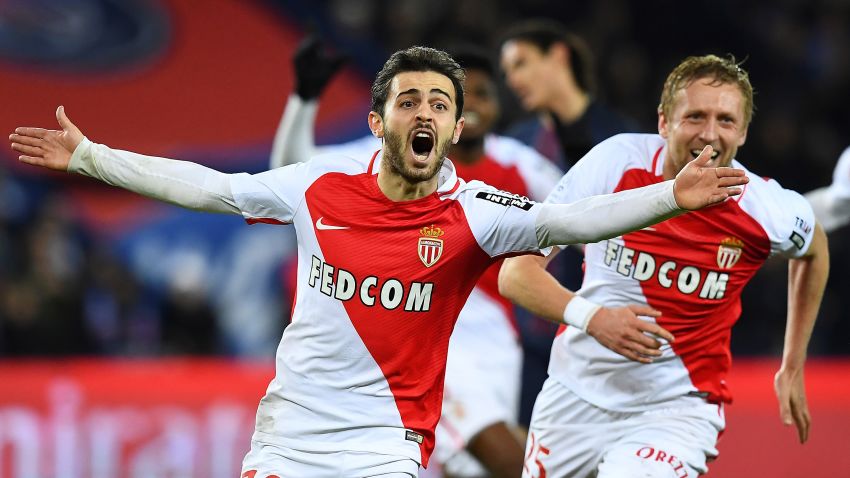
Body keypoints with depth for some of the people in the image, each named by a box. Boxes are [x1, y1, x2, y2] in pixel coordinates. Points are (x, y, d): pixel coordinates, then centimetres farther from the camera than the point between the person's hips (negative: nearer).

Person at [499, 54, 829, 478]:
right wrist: (592, 317, -33)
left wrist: (793, 369, 16)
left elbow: (813, 248, 13)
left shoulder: (769, 212, -14)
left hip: (677, 407, -2)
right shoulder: (615, 162, -16)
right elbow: (515, 273, -15)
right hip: (576, 394, 2)